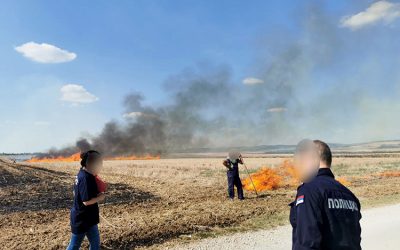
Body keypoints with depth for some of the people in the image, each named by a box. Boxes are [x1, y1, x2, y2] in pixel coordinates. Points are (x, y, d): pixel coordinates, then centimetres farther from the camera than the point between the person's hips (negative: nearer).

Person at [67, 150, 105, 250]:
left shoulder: (82, 174, 4)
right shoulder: (86, 178, -26)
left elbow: (75, 193, 15)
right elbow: (86, 201, -28)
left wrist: (97, 193, 6)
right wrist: (100, 197, -12)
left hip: (87, 217, 10)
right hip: (82, 218, -10)